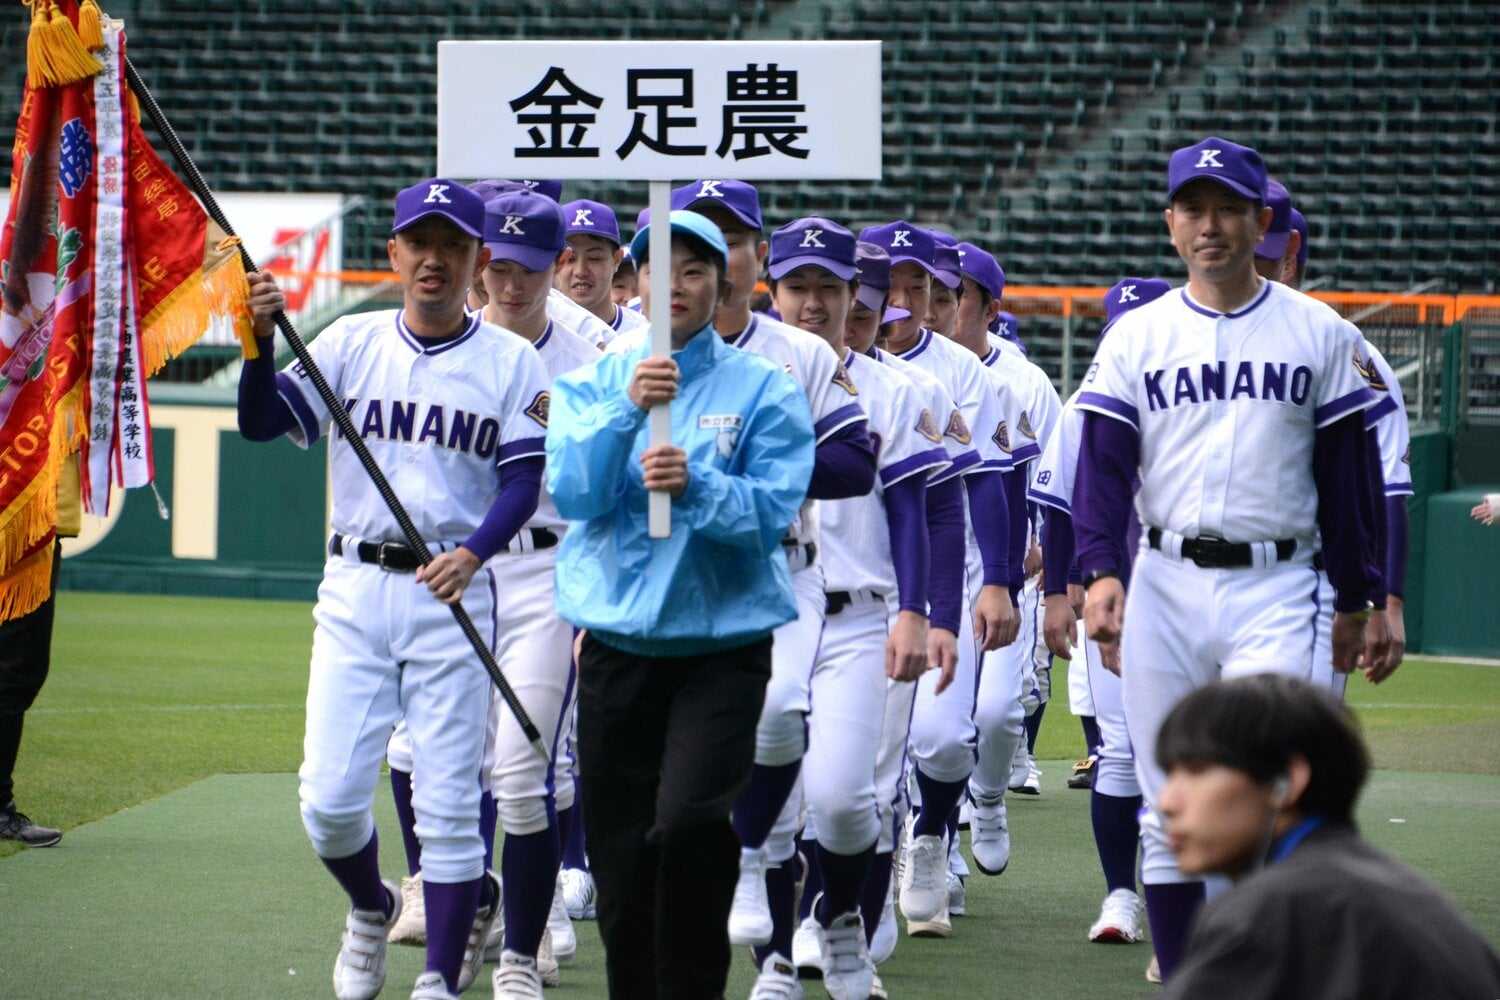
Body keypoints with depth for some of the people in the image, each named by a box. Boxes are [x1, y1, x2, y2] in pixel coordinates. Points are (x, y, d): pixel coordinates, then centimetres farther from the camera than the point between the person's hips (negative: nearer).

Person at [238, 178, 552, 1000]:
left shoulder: (513, 364, 2)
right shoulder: (351, 343, 7)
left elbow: (523, 480, -5)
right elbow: (262, 422, -2)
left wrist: (473, 552, -23)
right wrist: (262, 339, -20)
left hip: (453, 595, -2)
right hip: (356, 588, 2)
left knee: (447, 802, -1)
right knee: (329, 799, -2)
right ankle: (371, 910, 29)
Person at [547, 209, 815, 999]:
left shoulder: (764, 390, 3)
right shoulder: (590, 385, 11)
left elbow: (773, 510, -8)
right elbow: (573, 495, -3)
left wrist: (696, 487, -25)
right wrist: (626, 411, -17)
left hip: (723, 644, -3)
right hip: (616, 645, 3)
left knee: (690, 819, -22)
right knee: (619, 846, 4)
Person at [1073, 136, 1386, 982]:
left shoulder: (1320, 334, 5)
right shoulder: (1136, 338, 8)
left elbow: (1348, 471, 8)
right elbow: (1104, 464, 1)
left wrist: (1358, 600, 7)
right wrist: (1101, 571, -14)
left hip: (1274, 589, -2)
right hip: (1165, 587, 2)